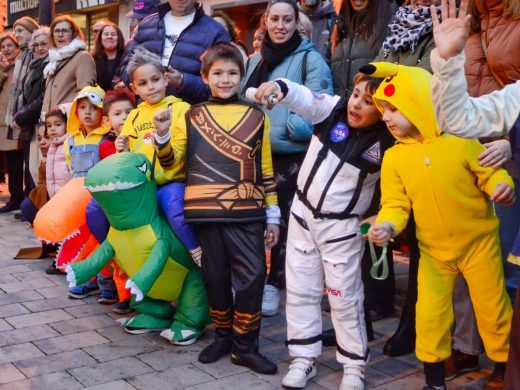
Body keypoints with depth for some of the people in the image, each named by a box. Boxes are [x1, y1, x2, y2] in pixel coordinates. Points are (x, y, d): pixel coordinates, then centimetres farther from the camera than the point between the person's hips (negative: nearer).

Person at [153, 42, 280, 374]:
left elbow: (266, 170, 9)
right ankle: (224, 335, 28)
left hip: (247, 212, 0)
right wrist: (163, 135, -11)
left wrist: (273, 216, 7)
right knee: (215, 275, 9)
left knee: (252, 275, -4)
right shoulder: (192, 116, 8)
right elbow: (173, 164, 7)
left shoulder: (256, 116, 8)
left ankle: (245, 346, 11)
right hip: (208, 211, 1)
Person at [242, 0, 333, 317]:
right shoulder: (256, 60, 16)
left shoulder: (310, 58, -3)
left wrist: (293, 127, -24)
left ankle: (273, 285, 14)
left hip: (291, 154, -5)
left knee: (282, 220, 2)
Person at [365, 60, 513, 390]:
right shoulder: (394, 156, -6)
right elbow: (395, 204, -6)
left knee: (493, 310, 10)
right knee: (430, 314, 5)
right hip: (434, 249, 2)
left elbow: (490, 173, -6)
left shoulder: (461, 140, -15)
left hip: (478, 241, -2)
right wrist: (387, 226, -26)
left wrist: (503, 186, -27)